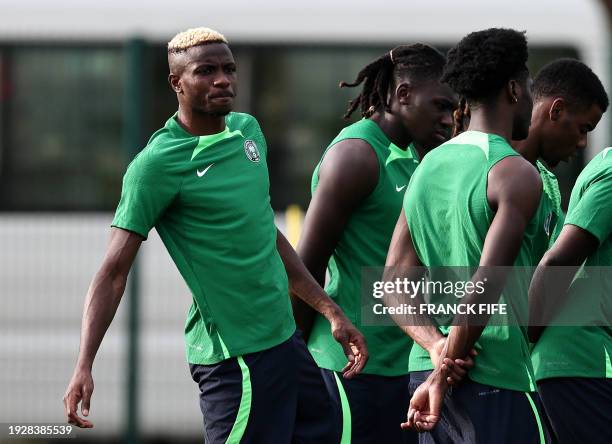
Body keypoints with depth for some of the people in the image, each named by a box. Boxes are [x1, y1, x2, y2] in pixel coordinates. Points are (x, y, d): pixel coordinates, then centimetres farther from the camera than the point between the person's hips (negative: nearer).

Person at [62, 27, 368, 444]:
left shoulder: (248, 130, 9)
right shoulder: (157, 163, -13)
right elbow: (114, 272, -16)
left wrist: (331, 312, 18)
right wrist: (84, 366, -25)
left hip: (286, 339, 8)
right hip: (236, 357, -8)